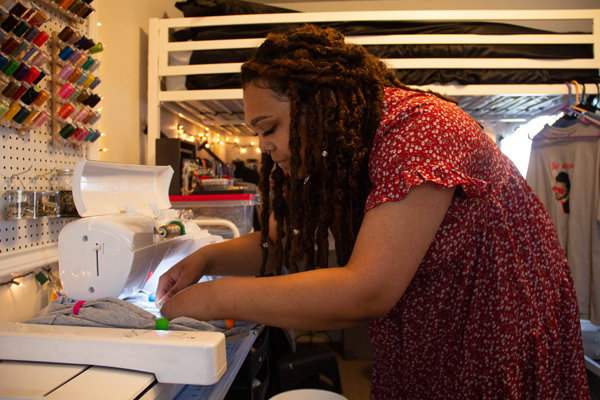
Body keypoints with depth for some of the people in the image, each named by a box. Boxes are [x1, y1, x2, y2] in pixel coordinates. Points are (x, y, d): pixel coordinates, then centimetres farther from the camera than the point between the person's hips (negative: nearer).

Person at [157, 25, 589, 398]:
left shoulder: (418, 129, -29)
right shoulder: (320, 157, -3)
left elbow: (366, 292, -35)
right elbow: (276, 243, 4)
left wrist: (219, 297, -29)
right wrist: (205, 259, -14)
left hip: (503, 341, -6)